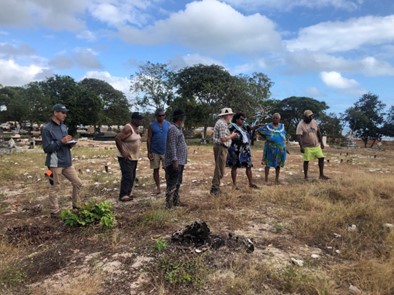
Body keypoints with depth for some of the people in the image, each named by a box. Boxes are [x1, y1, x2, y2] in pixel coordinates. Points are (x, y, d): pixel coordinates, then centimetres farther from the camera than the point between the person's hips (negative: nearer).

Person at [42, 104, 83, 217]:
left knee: (78, 183, 11)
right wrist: (61, 141, -21)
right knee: (55, 188, 4)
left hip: (67, 162, 7)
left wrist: (70, 144, -2)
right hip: (55, 164, -7)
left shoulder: (64, 127, 12)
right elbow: (46, 148, -15)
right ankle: (55, 212, 18)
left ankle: (76, 206, 27)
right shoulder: (47, 128, -12)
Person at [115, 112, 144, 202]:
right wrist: (123, 152, -24)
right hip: (126, 157, -9)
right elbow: (117, 138, -24)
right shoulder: (128, 128, -19)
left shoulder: (136, 128, 9)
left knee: (132, 176, 14)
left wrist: (136, 154, 13)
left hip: (134, 157, 9)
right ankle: (123, 196, -2)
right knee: (127, 176, -9)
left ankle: (129, 193, 25)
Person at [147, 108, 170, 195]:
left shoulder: (168, 124, 2)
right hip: (155, 152, 0)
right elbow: (149, 139, -1)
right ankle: (158, 188, 18)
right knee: (156, 170, 7)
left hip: (166, 151, 0)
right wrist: (149, 152, -5)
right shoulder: (152, 125, -1)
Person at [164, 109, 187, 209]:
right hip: (175, 162, -11)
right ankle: (169, 204, -3)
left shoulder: (178, 129, 16)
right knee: (172, 184, -7)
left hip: (180, 161, 11)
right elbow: (172, 146, -22)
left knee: (177, 183, 18)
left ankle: (176, 201, 28)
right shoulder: (173, 129, -15)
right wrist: (175, 160, -25)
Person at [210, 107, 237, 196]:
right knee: (220, 169, -5)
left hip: (220, 147, 11)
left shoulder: (222, 122, 17)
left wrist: (230, 135, 12)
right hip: (221, 148, -11)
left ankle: (215, 187, 25)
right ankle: (215, 188, 2)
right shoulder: (222, 124, -16)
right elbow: (223, 139, -23)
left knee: (219, 168, 17)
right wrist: (232, 136, -8)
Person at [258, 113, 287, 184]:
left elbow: (284, 135, 18)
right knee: (268, 164, -2)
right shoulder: (268, 127, -7)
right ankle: (266, 179, 6)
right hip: (270, 149, -3)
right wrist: (266, 137, 2)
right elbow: (259, 130, 2)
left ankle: (277, 179, 20)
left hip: (280, 149, 4)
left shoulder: (282, 126, 6)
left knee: (278, 164, 9)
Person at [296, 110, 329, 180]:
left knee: (321, 158, 2)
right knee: (306, 161, -2)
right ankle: (305, 176, 10)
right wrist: (301, 147, -30)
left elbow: (318, 132, 12)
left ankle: (321, 175, 13)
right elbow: (299, 136, -22)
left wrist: (321, 142, 13)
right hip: (307, 146, -5)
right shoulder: (301, 125, -14)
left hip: (316, 145, 5)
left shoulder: (314, 122, 3)